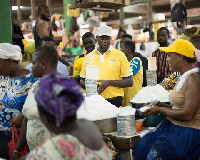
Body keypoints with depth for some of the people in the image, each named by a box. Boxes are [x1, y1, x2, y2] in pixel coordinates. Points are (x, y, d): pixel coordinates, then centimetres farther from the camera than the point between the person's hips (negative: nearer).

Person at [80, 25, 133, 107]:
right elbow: (82, 81, 17)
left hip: (114, 101, -2)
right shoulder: (89, 57, 11)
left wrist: (109, 82, -13)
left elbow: (129, 82, 0)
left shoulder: (120, 55, 3)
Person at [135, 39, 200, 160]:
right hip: (173, 126, 9)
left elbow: (187, 115, -23)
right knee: (141, 146, -3)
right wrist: (165, 106, 6)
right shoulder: (183, 76, 13)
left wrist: (161, 110, -11)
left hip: (189, 131, -9)